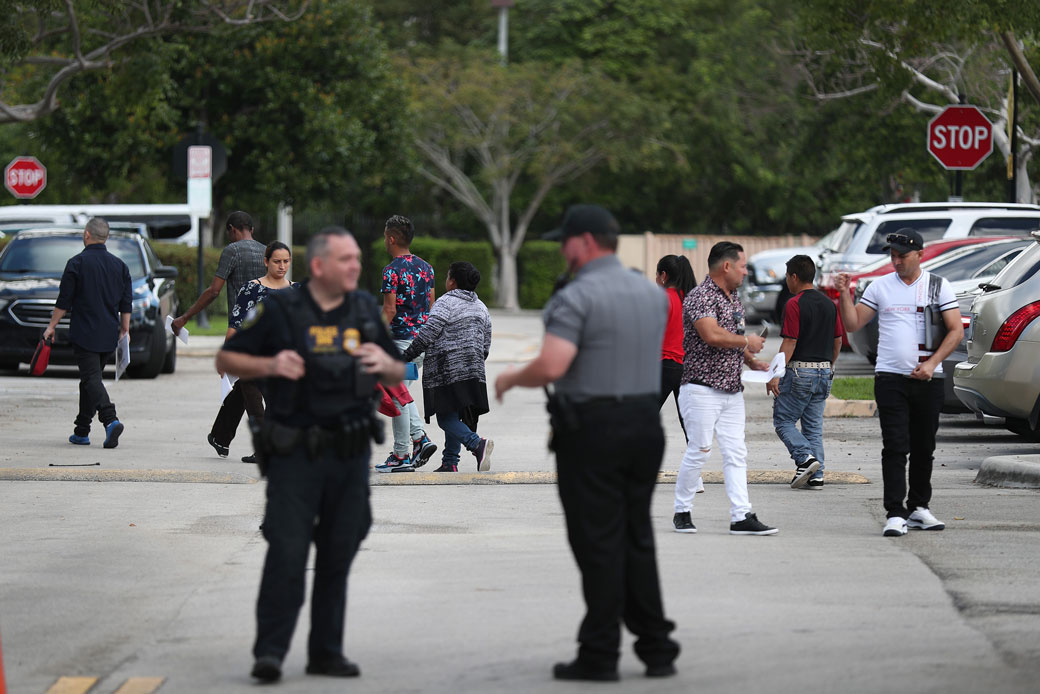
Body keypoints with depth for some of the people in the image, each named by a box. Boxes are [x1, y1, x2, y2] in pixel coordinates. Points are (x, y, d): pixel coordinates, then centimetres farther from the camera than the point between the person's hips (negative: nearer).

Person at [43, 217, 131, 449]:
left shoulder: (77, 263, -8)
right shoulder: (119, 265, 8)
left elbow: (64, 301, -7)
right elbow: (126, 304, 9)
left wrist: (52, 326, 2)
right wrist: (124, 330, 16)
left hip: (84, 333, -6)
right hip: (109, 335, 6)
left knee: (91, 379, -10)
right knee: (90, 378, 16)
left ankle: (110, 420, -31)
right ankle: (82, 431, 20)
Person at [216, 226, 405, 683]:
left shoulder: (365, 310, 11)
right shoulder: (279, 310, -2)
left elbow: (398, 376, 19)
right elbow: (226, 359, 3)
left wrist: (385, 364, -4)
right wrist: (269, 365, -15)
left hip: (351, 453, 4)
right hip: (296, 452, -4)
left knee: (338, 555, 7)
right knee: (287, 551, -12)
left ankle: (326, 652, 15)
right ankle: (270, 652, -8)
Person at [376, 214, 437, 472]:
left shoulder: (392, 271, -14)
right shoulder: (425, 267, 9)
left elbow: (389, 310, -17)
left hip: (401, 340, -8)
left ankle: (401, 455, 3)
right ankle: (420, 438, 9)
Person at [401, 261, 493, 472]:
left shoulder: (445, 303, -9)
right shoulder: (481, 307, 14)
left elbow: (426, 336, -15)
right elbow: (486, 346, 18)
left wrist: (406, 356, -7)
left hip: (446, 371, -8)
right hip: (472, 371, 8)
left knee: (446, 418, -10)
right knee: (454, 416, 14)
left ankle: (477, 445, -29)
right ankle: (450, 462, 13)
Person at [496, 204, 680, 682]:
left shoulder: (576, 298, -14)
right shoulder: (653, 293, 10)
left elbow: (551, 366, -22)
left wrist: (509, 379, -6)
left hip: (591, 428, -7)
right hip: (646, 423, 7)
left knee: (598, 543, -2)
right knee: (638, 539, 14)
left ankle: (599, 655, 1)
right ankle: (656, 649, 14)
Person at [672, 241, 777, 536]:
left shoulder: (733, 298, 17)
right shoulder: (701, 297, -13)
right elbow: (712, 335, -28)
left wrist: (751, 361, 11)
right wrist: (747, 342, -15)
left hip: (732, 390, 9)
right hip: (703, 389, -9)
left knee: (736, 453, 2)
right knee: (698, 451, -4)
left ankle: (741, 516, -1)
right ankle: (682, 512, 9)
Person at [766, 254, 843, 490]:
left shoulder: (795, 304, -12)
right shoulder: (829, 304, 10)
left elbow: (789, 343, -16)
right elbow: (837, 341, 14)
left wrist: (775, 374, -15)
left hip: (799, 371, -7)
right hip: (824, 371, 7)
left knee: (783, 420, 4)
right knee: (813, 425, 11)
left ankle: (805, 458, -15)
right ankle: (816, 475, 6)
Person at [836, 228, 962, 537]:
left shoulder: (938, 286, 4)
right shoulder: (880, 287, 6)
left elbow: (956, 330, 2)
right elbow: (853, 324, 7)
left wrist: (932, 363, -9)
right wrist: (844, 294, -9)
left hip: (928, 380, 1)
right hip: (890, 377, -1)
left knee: (924, 447, 8)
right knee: (895, 447, -8)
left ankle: (918, 508, 19)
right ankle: (895, 514, -11)